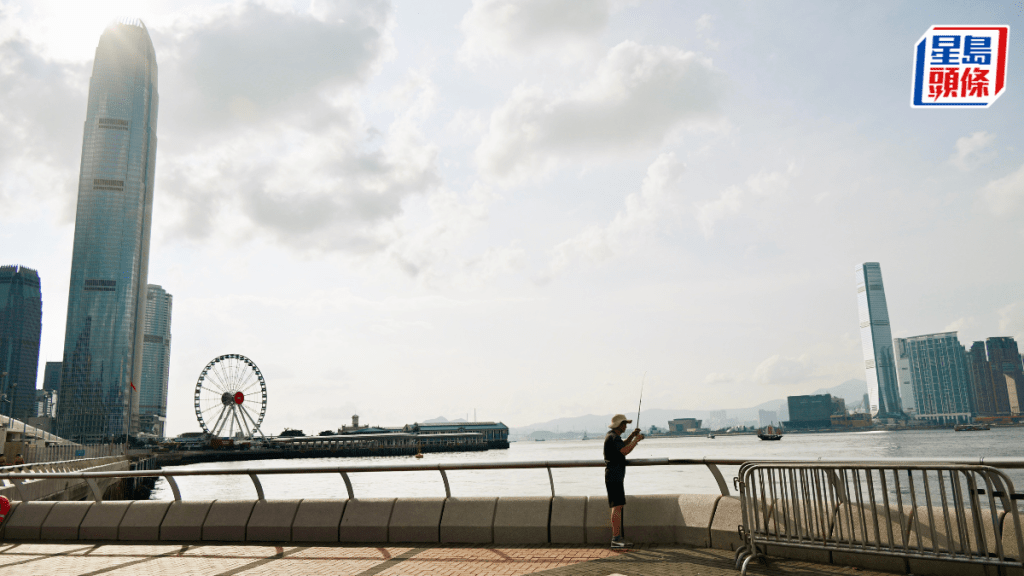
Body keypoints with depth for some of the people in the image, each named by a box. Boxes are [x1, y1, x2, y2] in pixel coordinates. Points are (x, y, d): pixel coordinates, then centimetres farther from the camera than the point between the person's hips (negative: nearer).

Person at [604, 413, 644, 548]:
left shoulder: (611, 435, 16)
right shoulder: (613, 437, -15)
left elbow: (623, 445, 33)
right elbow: (625, 450, -29)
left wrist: (632, 435, 18)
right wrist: (636, 440, -15)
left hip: (615, 477, 11)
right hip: (614, 476, -11)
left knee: (618, 506, 11)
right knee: (617, 507, -12)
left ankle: (618, 537, 14)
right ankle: (616, 539, -14)